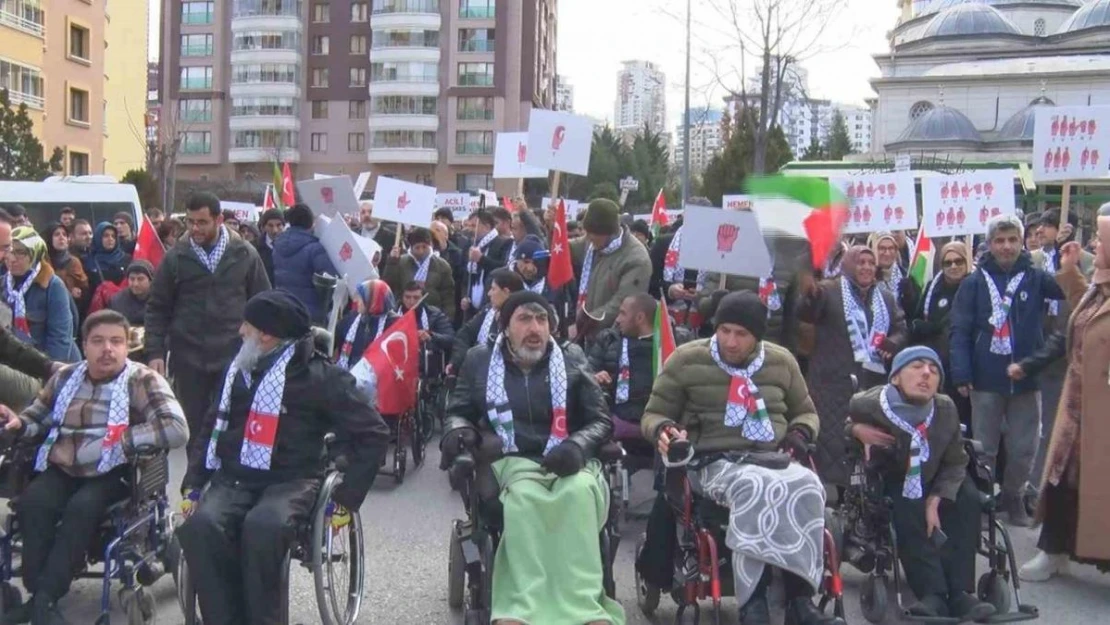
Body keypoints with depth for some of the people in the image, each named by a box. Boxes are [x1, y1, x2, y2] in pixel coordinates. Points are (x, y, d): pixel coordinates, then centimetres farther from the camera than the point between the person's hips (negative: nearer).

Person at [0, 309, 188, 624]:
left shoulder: (143, 381, -4)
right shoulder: (66, 377, 12)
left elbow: (177, 429, -17)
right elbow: (38, 417, 23)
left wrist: (121, 440, -24)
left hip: (112, 474, -4)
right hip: (61, 469, 4)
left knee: (82, 507, -31)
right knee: (31, 502, -25)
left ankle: (45, 599, -19)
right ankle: (37, 594, -14)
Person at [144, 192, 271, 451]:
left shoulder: (245, 254, 1)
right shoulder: (175, 257, 1)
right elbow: (157, 308, 5)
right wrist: (155, 352, -4)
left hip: (234, 356, -1)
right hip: (188, 357, 1)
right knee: (193, 425, 10)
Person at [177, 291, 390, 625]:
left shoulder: (320, 376, -5)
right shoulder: (238, 370, 13)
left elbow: (373, 434, -5)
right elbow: (211, 428, 21)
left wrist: (346, 498, -9)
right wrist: (193, 485, 10)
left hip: (291, 481, -4)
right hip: (233, 479, 4)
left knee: (262, 527, -37)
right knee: (199, 526, -28)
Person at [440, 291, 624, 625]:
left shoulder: (571, 360, 15)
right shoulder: (480, 360, 16)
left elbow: (601, 420, 11)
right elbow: (458, 411, 21)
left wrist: (577, 445, -11)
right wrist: (458, 428, -5)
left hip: (565, 462, 1)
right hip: (509, 461, 0)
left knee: (579, 492, -37)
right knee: (525, 496, -38)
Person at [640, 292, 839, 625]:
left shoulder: (781, 361, 13)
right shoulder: (686, 360, 4)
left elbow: (806, 413, 26)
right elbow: (653, 415, 9)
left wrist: (800, 433, 3)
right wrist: (664, 430, -15)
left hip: (776, 460, 3)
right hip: (714, 461, -3)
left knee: (808, 487, -32)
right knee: (753, 489, -39)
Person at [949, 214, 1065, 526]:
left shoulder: (1036, 278, 3)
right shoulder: (974, 283, -1)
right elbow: (959, 332, -6)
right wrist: (962, 375, -14)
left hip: (1026, 379, 1)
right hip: (986, 380, -1)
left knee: (1024, 448, 10)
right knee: (984, 448, 9)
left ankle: (1013, 497, 30)